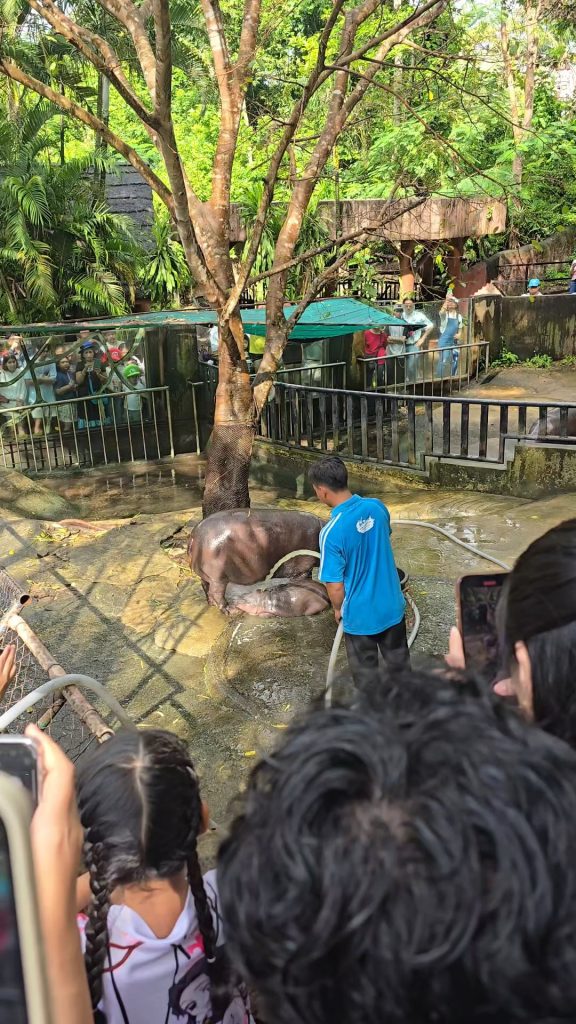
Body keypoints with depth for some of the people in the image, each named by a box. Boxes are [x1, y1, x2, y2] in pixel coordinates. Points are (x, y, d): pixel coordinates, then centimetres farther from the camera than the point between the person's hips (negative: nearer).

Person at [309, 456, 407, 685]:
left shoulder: (331, 532, -28)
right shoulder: (377, 507, -10)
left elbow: (335, 586, -20)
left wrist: (338, 609, 1)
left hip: (360, 615, -5)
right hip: (392, 606, 5)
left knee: (365, 675, 17)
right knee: (399, 662, 25)